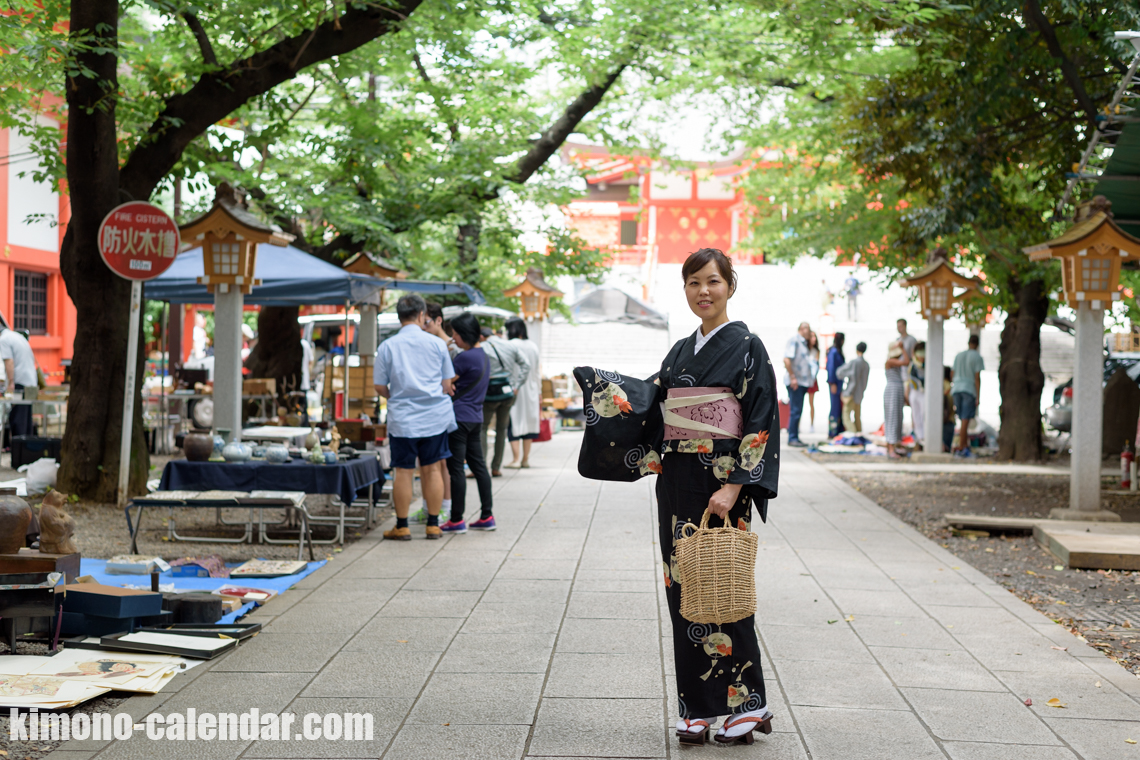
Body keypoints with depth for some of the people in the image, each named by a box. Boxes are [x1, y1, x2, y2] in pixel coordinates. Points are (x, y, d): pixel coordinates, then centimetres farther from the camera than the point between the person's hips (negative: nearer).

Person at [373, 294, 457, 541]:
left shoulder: (387, 346, -2)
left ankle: (402, 527, 10)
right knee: (433, 469, 8)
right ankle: (433, 525, 12)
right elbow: (447, 385, 5)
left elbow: (380, 387, 1)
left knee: (404, 471, 4)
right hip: (436, 416, 1)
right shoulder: (436, 344, 1)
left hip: (402, 418, -1)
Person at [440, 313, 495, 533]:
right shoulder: (482, 355, 12)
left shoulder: (465, 357, -17)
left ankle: (457, 520, 0)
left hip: (459, 417, -9)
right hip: (476, 417, 9)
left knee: (456, 469, -4)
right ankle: (487, 516, 14)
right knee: (478, 465, 11)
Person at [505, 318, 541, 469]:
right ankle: (526, 458, 12)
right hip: (531, 389, 5)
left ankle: (515, 459, -5)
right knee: (528, 421, 10)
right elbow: (537, 372, 12)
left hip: (513, 390, -5)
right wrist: (539, 392, 19)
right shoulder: (533, 346, 7)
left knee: (514, 422, -1)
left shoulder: (510, 345, -11)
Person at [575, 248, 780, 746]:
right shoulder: (681, 352, 14)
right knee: (684, 590, 6)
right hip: (677, 485, 6)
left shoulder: (747, 348, -5)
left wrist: (733, 487, -18)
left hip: (723, 486, -6)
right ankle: (698, 709, 14)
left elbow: (761, 426, -11)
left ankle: (746, 703, 7)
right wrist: (598, 385, 12)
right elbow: (648, 407, 18)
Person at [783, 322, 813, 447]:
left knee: (797, 411, 11)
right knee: (796, 410, -9)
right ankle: (792, 438, -6)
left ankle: (794, 438, 14)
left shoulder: (803, 342, 19)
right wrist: (792, 377, -21)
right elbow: (787, 360, -18)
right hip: (794, 381, -9)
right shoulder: (793, 340, -9)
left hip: (802, 381, 9)